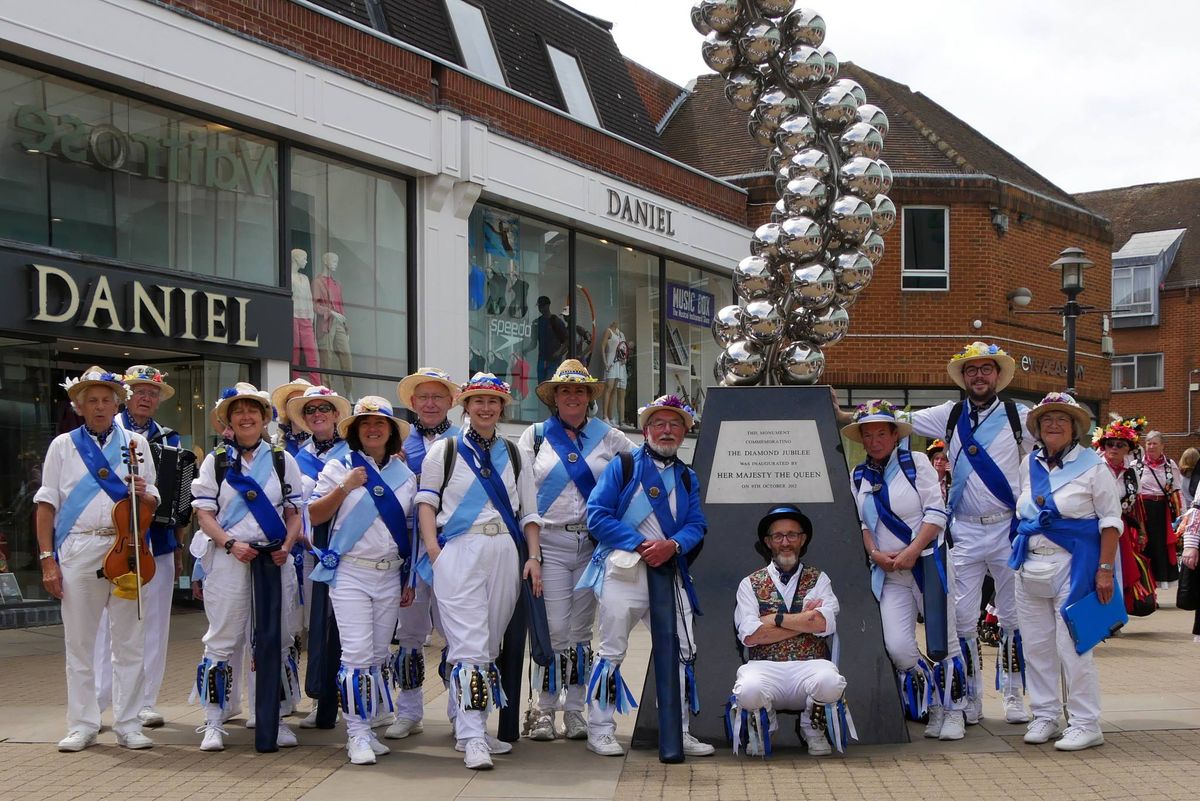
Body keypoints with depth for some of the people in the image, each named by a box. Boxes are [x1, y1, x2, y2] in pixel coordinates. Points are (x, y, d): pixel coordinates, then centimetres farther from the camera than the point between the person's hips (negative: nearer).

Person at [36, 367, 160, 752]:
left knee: (129, 641, 2)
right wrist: (47, 558, -3)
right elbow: (46, 505, 5)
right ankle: (82, 725, 13)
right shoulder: (63, 445, 10)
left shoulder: (136, 443, 12)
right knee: (79, 643, 4)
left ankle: (128, 724, 9)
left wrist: (142, 494, -10)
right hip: (78, 551, 0)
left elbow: (152, 504, 13)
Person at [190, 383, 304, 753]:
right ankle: (213, 723, 5)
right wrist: (230, 543, -14)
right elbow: (204, 513, 2)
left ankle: (274, 720, 12)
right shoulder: (216, 460, 8)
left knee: (274, 640, 4)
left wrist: (286, 546, -7)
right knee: (222, 639, -1)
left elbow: (294, 512, 11)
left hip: (273, 558, 2)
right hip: (228, 557, -1)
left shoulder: (282, 460, 11)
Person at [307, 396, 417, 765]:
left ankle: (366, 728, 16)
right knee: (357, 653, -11)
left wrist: (410, 580, 13)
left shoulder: (406, 474, 12)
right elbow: (315, 516, -3)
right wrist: (344, 488, -18)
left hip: (390, 575, 4)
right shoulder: (340, 468, 2)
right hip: (350, 572, -4)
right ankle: (358, 733, -5)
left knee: (379, 654, 6)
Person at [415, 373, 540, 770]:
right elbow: (427, 500, 7)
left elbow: (528, 510, 17)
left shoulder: (512, 454, 17)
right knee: (469, 645, -12)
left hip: (504, 551, 4)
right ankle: (472, 739, -16)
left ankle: (472, 729, 15)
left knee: (490, 646, 7)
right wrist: (433, 549, -6)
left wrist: (534, 557, 6)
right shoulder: (445, 450, 9)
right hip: (459, 550, -4)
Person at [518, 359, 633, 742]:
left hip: (593, 543, 2)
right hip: (549, 542, -1)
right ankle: (544, 710, 3)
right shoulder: (535, 436, 8)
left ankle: (575, 709, 13)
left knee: (581, 630, 6)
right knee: (554, 629, -7)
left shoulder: (608, 436, 9)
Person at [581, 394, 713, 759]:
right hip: (625, 570, -5)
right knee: (611, 650, -2)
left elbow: (696, 525, 8)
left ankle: (678, 732, 15)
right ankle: (600, 729, 6)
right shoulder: (622, 467, 2)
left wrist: (673, 544, -15)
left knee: (682, 653, 5)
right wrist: (641, 544, -15)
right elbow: (597, 515, -7)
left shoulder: (688, 478, 17)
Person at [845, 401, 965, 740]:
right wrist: (874, 553, -8)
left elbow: (936, 512, -7)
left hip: (927, 562, -3)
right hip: (889, 573, 3)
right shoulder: (859, 476, 11)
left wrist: (913, 551, -17)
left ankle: (954, 710, 17)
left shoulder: (916, 462, -1)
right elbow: (861, 523, 11)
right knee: (897, 646, -10)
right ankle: (935, 704, 13)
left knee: (943, 641, -1)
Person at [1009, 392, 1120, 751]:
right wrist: (1019, 554, 13)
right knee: (1036, 644, 8)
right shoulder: (1029, 465, 11)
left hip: (1073, 565, -6)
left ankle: (1084, 724, 0)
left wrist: (1105, 569, -12)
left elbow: (1110, 520, -5)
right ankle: (1044, 717, 18)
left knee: (1072, 645, -8)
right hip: (1031, 566, 6)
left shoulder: (1092, 466, -3)